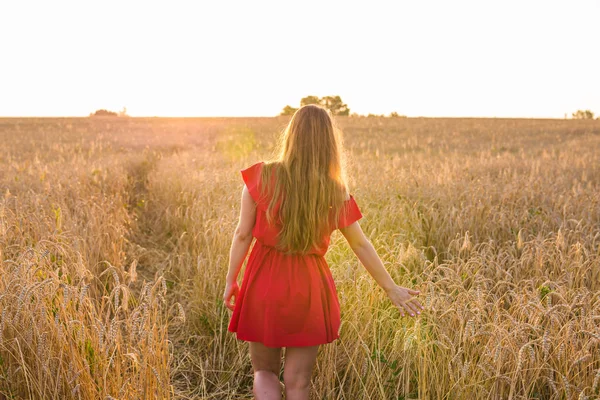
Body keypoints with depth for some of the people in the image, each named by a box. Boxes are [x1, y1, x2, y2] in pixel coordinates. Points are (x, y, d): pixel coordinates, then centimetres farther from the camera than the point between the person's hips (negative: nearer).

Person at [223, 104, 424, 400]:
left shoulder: (262, 177, -10)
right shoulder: (337, 193, -5)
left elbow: (243, 234, -7)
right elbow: (361, 246, 2)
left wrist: (231, 280, 6)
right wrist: (391, 288, 14)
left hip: (264, 283, 0)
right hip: (309, 289, 1)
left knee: (264, 372, 19)